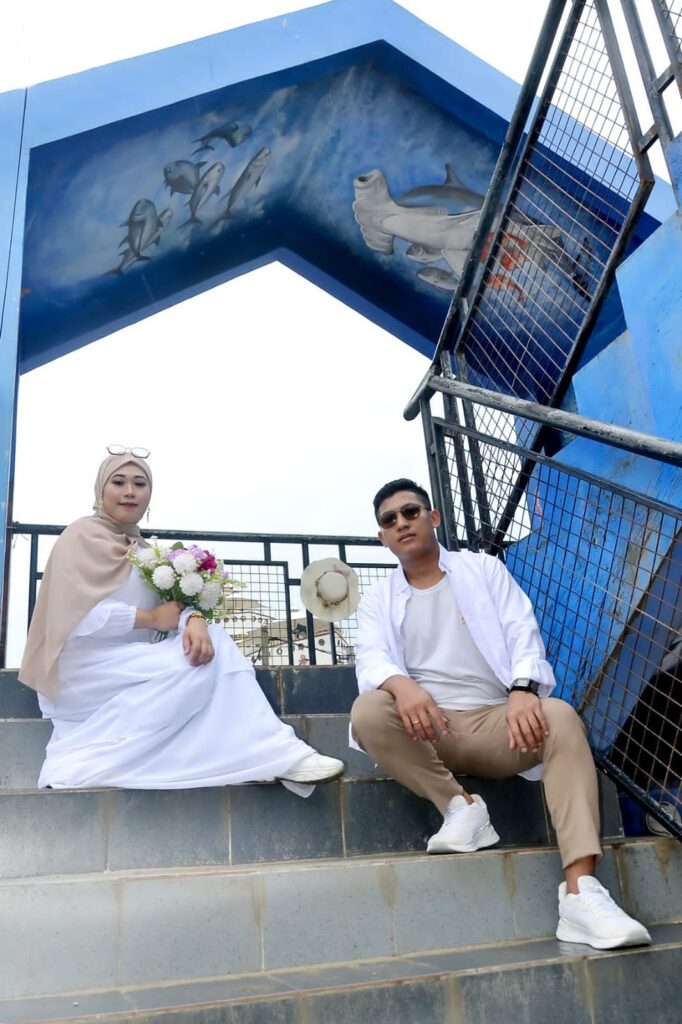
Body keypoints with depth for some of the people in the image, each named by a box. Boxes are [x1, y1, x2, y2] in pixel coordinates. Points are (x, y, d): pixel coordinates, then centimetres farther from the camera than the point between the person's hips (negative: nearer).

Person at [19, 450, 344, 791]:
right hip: (83, 668, -7)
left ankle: (276, 753, -19)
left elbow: (175, 601, 2)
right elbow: (78, 615, -21)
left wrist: (194, 620, -21)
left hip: (129, 663, 7)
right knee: (192, 666, -23)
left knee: (215, 643, -13)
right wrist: (151, 618, -16)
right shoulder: (82, 535, -6)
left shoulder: (143, 549, 17)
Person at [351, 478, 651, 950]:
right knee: (368, 711, -30)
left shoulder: (484, 569, 13)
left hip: (496, 721, 0)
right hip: (427, 730, 1)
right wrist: (401, 685, -32)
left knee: (561, 717, -31)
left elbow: (523, 631, -1)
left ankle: (581, 891, -38)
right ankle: (460, 805, -18)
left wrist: (522, 691, -23)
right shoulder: (378, 600, 13)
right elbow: (372, 659, -6)